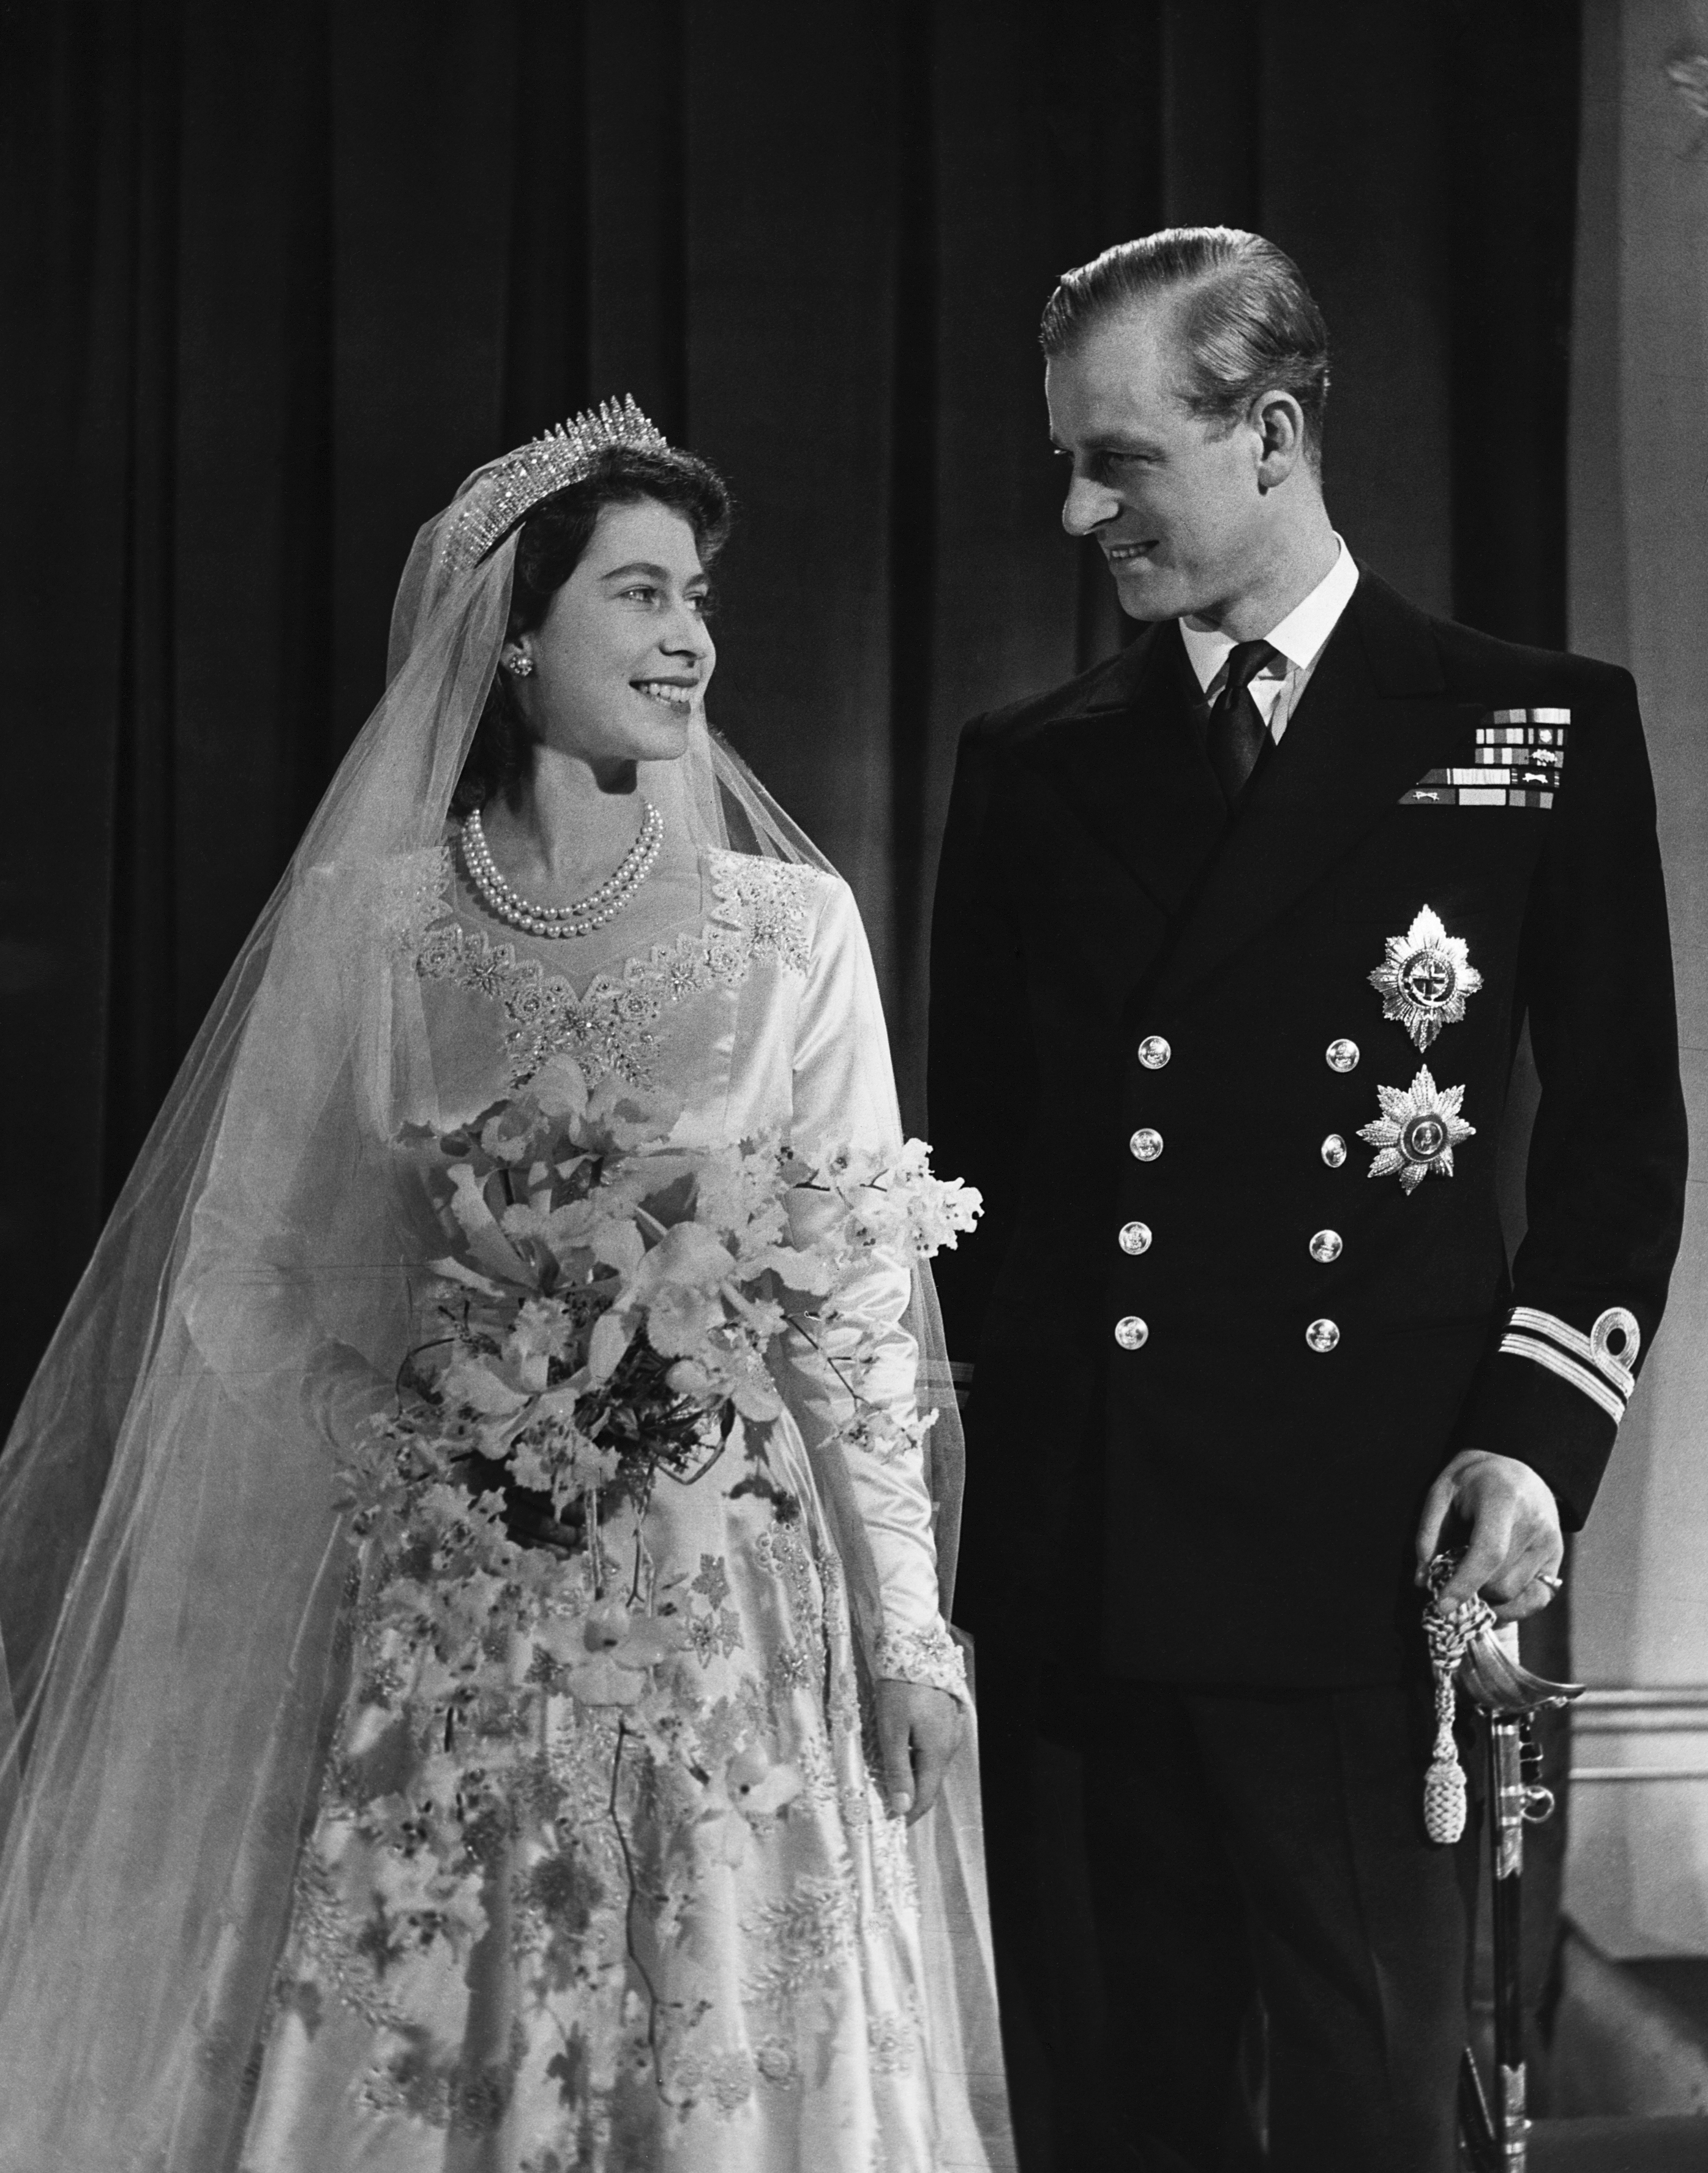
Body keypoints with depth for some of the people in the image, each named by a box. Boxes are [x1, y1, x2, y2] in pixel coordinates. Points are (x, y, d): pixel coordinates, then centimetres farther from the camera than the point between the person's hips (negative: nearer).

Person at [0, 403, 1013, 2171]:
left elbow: (857, 1289, 1)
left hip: (722, 1582, 0)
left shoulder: (788, 923, 0)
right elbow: (269, 1274, 7)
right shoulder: (381, 918, 1)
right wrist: (424, 1422, -7)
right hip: (441, 1598, 0)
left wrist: (906, 1620, -1)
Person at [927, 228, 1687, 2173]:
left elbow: (1619, 1126, 4)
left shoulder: (1540, 731, 3)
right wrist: (914, 1416, 7)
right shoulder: (1028, 767, 12)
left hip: (1358, 1557, -3)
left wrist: (1536, 1432, -7)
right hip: (1066, 1558, 3)